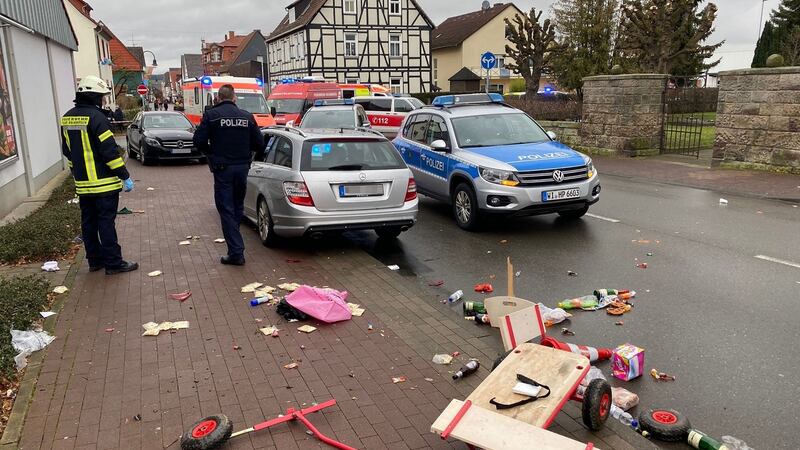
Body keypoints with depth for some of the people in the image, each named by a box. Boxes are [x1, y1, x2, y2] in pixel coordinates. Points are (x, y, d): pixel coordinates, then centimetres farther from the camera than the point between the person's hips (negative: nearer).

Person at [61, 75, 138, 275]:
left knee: (89, 222, 13)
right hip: (103, 183, -8)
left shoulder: (67, 118, 10)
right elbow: (110, 151, -19)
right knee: (106, 223, -3)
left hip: (82, 184, 8)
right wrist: (125, 176, -14)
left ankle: (95, 260, 22)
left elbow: (68, 151, 18)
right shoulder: (95, 117, -16)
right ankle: (113, 263, 2)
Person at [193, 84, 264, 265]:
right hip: (242, 167, 4)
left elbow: (199, 141, -9)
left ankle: (236, 252, -4)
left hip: (222, 168, -3)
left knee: (226, 210, 0)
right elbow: (259, 144, 3)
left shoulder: (211, 115, -6)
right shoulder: (247, 116, 3)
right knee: (238, 207, 19)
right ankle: (235, 242, 29)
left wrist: (211, 154, 9)